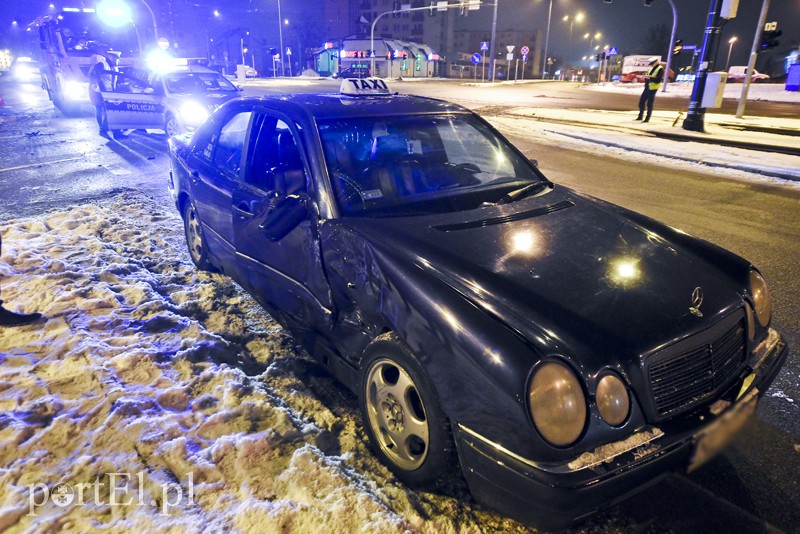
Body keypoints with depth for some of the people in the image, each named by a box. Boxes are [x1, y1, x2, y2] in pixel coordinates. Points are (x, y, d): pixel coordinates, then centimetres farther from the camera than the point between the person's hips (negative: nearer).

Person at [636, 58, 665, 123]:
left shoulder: (660, 69, -11)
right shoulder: (652, 68, 15)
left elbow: (658, 80, -18)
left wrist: (650, 77, -23)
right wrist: (646, 77, -2)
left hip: (652, 89, -8)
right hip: (647, 87, 8)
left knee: (649, 104, -3)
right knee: (641, 101, 10)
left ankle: (647, 118, 4)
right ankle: (640, 116, 22)